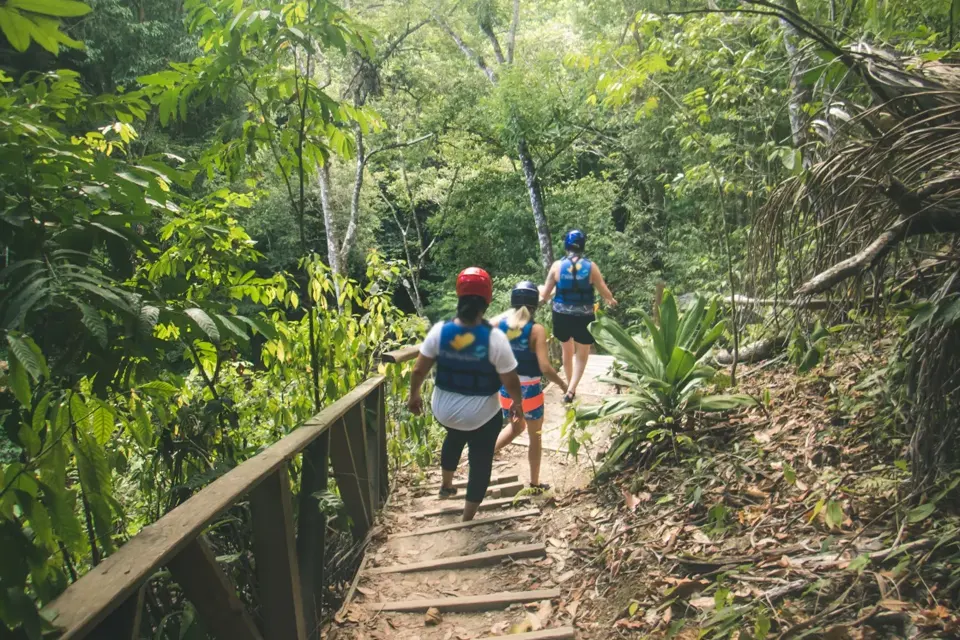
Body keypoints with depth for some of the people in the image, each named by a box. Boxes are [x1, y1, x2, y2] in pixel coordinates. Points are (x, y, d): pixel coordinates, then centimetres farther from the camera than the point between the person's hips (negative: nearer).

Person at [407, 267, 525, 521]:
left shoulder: (440, 330, -14)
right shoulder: (494, 337, -22)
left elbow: (419, 370, -6)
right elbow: (511, 381, -15)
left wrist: (414, 396, 12)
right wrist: (518, 404, 4)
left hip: (444, 410, 4)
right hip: (481, 416, -4)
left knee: (454, 438, 36)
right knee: (480, 462, 17)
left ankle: (446, 485, 53)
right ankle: (467, 520, 26)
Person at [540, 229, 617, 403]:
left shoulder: (557, 266, -8)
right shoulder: (591, 266, -10)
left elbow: (545, 295, -2)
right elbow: (604, 291, 0)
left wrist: (542, 299, 22)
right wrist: (611, 300, 22)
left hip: (562, 316, 2)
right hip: (584, 317, -1)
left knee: (567, 351, 23)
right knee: (582, 355, 15)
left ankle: (570, 387, 38)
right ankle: (571, 390, 2)